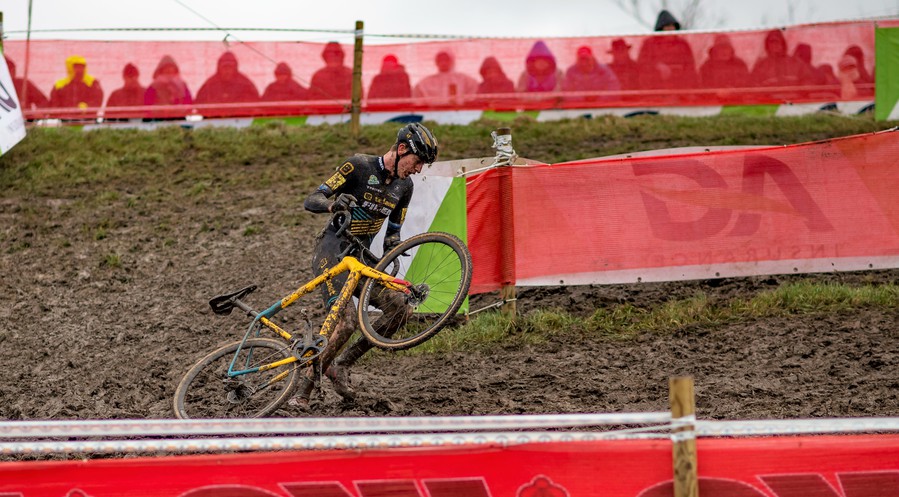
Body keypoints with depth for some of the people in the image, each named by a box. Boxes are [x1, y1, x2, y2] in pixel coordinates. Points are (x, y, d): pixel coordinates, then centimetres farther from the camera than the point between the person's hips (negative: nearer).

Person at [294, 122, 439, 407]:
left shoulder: (404, 186, 8)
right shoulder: (359, 166, -12)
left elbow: (393, 232, 16)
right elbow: (311, 201, -14)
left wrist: (392, 252, -7)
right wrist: (334, 204, -36)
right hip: (332, 251, -7)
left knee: (399, 309, -12)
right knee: (347, 321, -25)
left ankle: (341, 365, 2)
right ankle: (303, 392, -13)